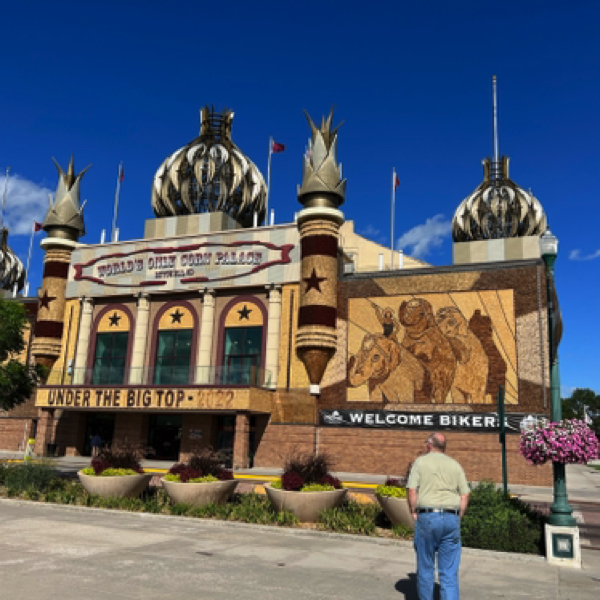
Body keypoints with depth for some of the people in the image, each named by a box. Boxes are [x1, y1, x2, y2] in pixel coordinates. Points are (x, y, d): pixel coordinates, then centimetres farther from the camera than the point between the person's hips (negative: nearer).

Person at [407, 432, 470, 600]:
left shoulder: (420, 462, 3)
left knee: (425, 567, 12)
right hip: (451, 518, 2)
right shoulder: (455, 465, 12)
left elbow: (412, 491, -7)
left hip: (427, 517, -2)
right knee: (449, 571, 5)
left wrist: (414, 513, 3)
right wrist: (457, 519, 11)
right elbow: (465, 495, 6)